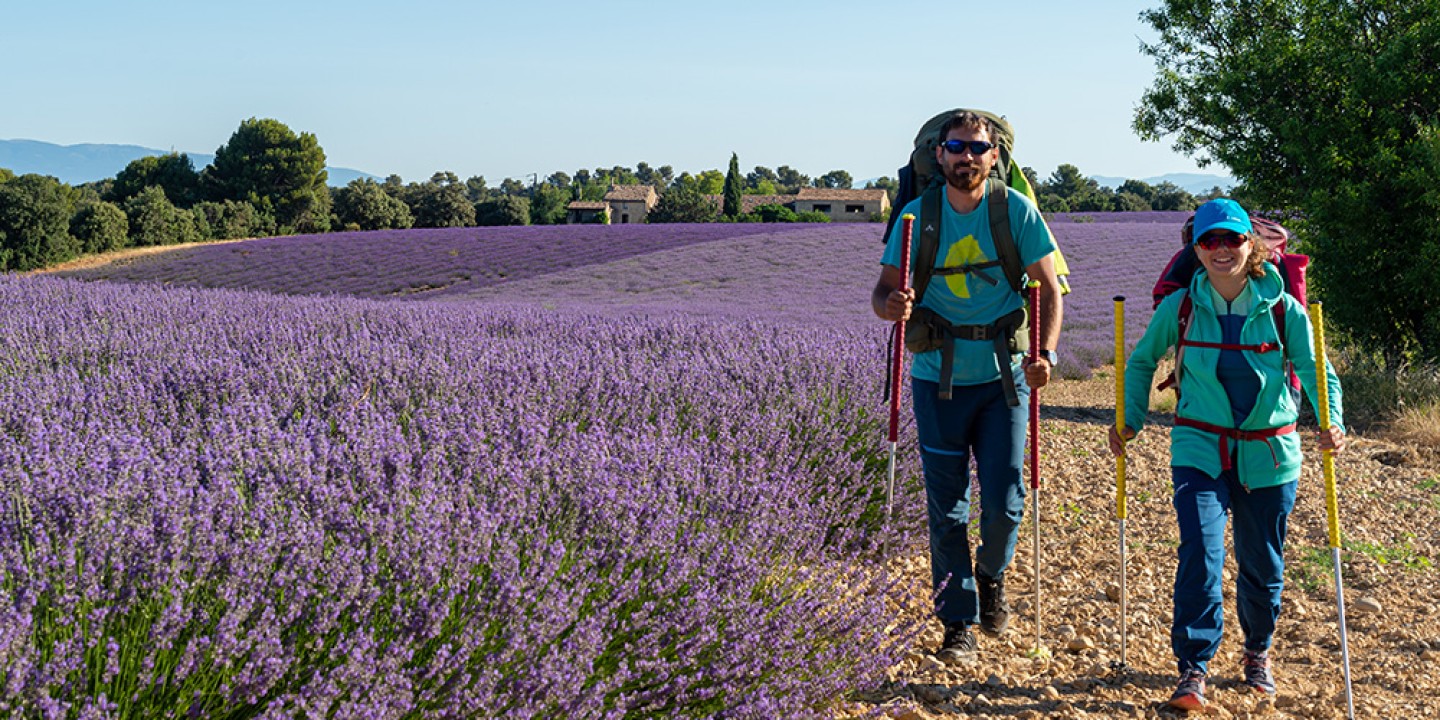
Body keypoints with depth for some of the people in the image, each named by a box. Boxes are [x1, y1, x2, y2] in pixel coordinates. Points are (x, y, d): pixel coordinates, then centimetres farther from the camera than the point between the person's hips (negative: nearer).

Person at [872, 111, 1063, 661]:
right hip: (937, 378, 0)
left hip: (1003, 375, 0)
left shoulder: (1017, 211, -4)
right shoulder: (917, 216, -3)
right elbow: (884, 290, -1)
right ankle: (959, 624, 18)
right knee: (947, 511, 4)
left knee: (1005, 503, -3)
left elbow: (1048, 289, 0)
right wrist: (891, 306, -25)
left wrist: (1045, 353, -15)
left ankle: (991, 574, 30)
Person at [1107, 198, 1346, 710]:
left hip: (1268, 454, 1)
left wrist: (1332, 422, -25)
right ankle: (1192, 668, -7)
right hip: (1200, 451, 0)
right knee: (1200, 552, -16)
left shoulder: (1282, 309, -7)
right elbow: (1142, 362, 10)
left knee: (1262, 564, 13)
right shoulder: (1179, 307, -5)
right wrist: (1130, 420, 1)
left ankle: (1257, 652, 39)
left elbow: (1315, 370, -7)